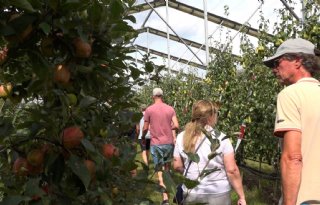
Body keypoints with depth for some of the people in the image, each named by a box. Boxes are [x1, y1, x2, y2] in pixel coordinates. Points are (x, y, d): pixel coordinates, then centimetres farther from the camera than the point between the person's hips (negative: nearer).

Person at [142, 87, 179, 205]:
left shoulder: (149, 110, -5)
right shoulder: (170, 109, 2)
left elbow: (145, 128, -1)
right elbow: (176, 126, -4)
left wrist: (143, 138, 19)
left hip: (156, 144, -2)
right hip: (169, 142, 3)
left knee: (160, 171, -1)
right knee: (167, 167, 22)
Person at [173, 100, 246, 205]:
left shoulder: (181, 137, -4)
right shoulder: (220, 138, -13)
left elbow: (177, 166, 2)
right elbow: (232, 170, -14)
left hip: (191, 194, 3)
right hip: (217, 194, -3)